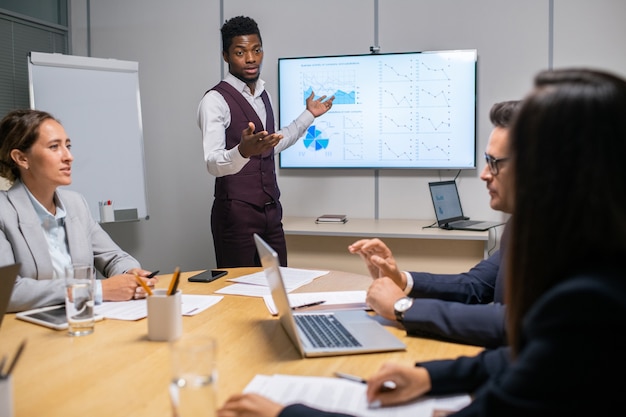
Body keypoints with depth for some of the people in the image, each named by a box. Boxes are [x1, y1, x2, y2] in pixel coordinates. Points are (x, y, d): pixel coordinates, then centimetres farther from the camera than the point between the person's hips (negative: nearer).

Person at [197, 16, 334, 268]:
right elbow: (213, 164, -24)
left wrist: (308, 115, 28)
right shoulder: (215, 100, -14)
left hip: (271, 211, 7)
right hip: (236, 214, -7)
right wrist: (243, 151, -44)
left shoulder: (263, 95, 11)